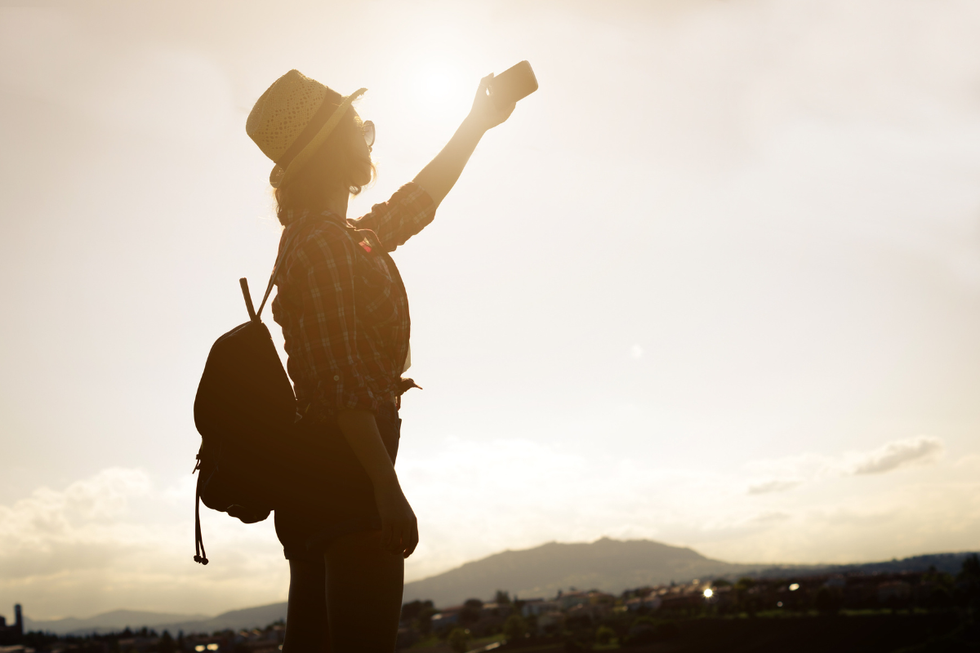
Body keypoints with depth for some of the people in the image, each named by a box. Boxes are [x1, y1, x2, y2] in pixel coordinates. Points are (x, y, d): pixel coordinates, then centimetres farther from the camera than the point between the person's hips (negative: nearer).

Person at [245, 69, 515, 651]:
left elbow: (416, 203, 34)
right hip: (345, 472, -10)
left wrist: (477, 124, 42)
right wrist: (387, 486, -23)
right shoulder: (323, 243, -11)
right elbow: (339, 380, -19)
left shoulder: (346, 236, 18)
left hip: (319, 476, 10)